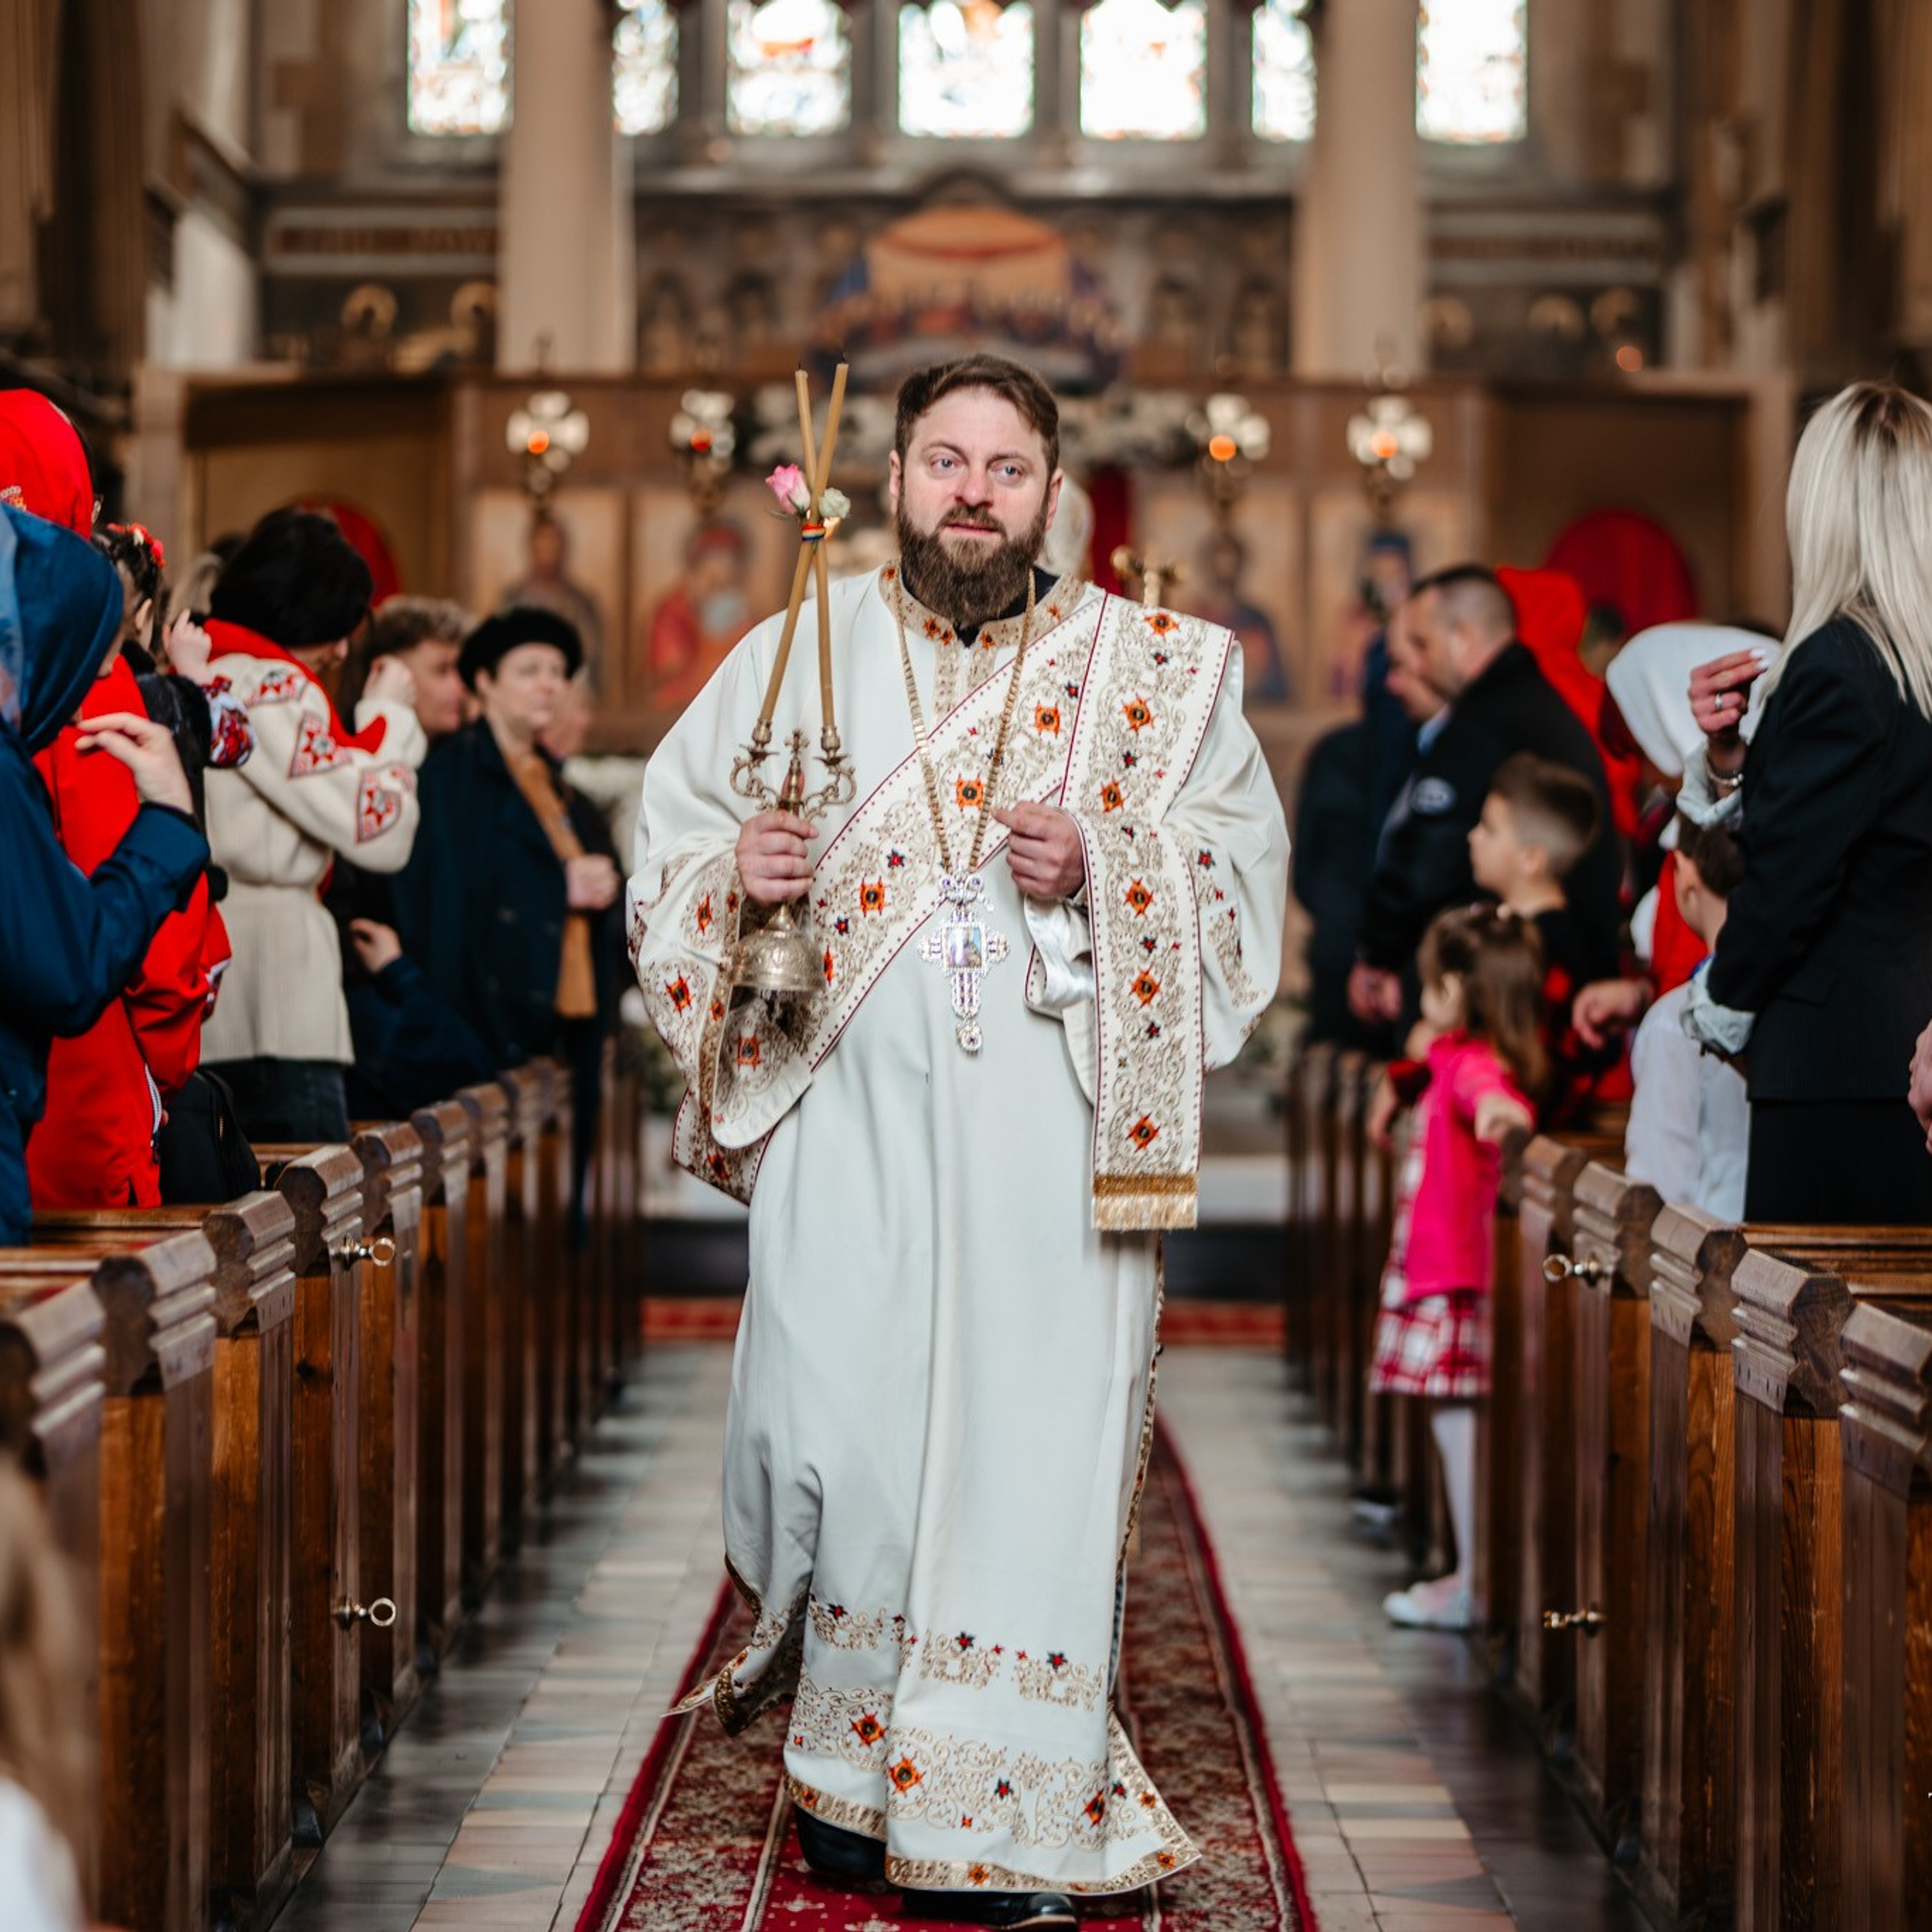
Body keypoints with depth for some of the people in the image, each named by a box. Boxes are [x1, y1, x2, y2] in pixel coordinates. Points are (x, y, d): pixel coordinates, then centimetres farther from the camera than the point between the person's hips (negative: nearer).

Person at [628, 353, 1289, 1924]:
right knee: (830, 1438, -6)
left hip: (1058, 1136, -1)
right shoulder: (803, 651, 11)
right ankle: (854, 1756, 19)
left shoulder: (1158, 670, 8)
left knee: (1033, 1439, -4)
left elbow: (1247, 873, 5)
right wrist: (735, 871, -6)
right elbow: (670, 830, 16)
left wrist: (1106, 864, -13)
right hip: (851, 1122, 1)